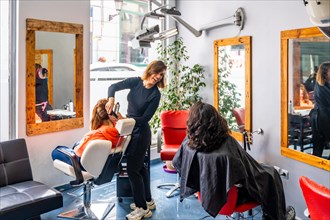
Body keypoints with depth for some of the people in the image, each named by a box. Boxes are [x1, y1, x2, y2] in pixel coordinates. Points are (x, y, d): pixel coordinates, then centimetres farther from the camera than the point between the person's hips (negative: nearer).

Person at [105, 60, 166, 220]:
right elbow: (113, 87, -3)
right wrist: (111, 99, -25)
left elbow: (144, 119, -18)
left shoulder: (155, 94, -16)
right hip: (130, 130, 7)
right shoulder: (136, 82, -3)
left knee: (133, 169, -4)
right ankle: (148, 201, 34)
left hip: (141, 133, -7)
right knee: (139, 166, 17)